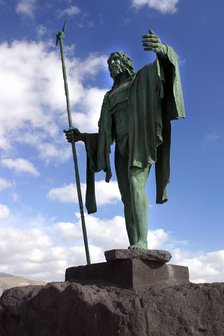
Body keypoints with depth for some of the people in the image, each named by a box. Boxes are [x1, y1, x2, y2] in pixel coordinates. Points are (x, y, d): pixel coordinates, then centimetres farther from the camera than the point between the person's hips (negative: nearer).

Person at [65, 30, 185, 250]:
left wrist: (162, 49, -30)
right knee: (127, 198, -7)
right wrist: (81, 136, 13)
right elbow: (106, 135, 25)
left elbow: (170, 61, -5)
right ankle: (134, 251, -12)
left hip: (140, 142, -6)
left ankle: (142, 243, -37)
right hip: (122, 148, 6)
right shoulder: (110, 98, 30)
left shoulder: (142, 78, 14)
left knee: (135, 184, -28)